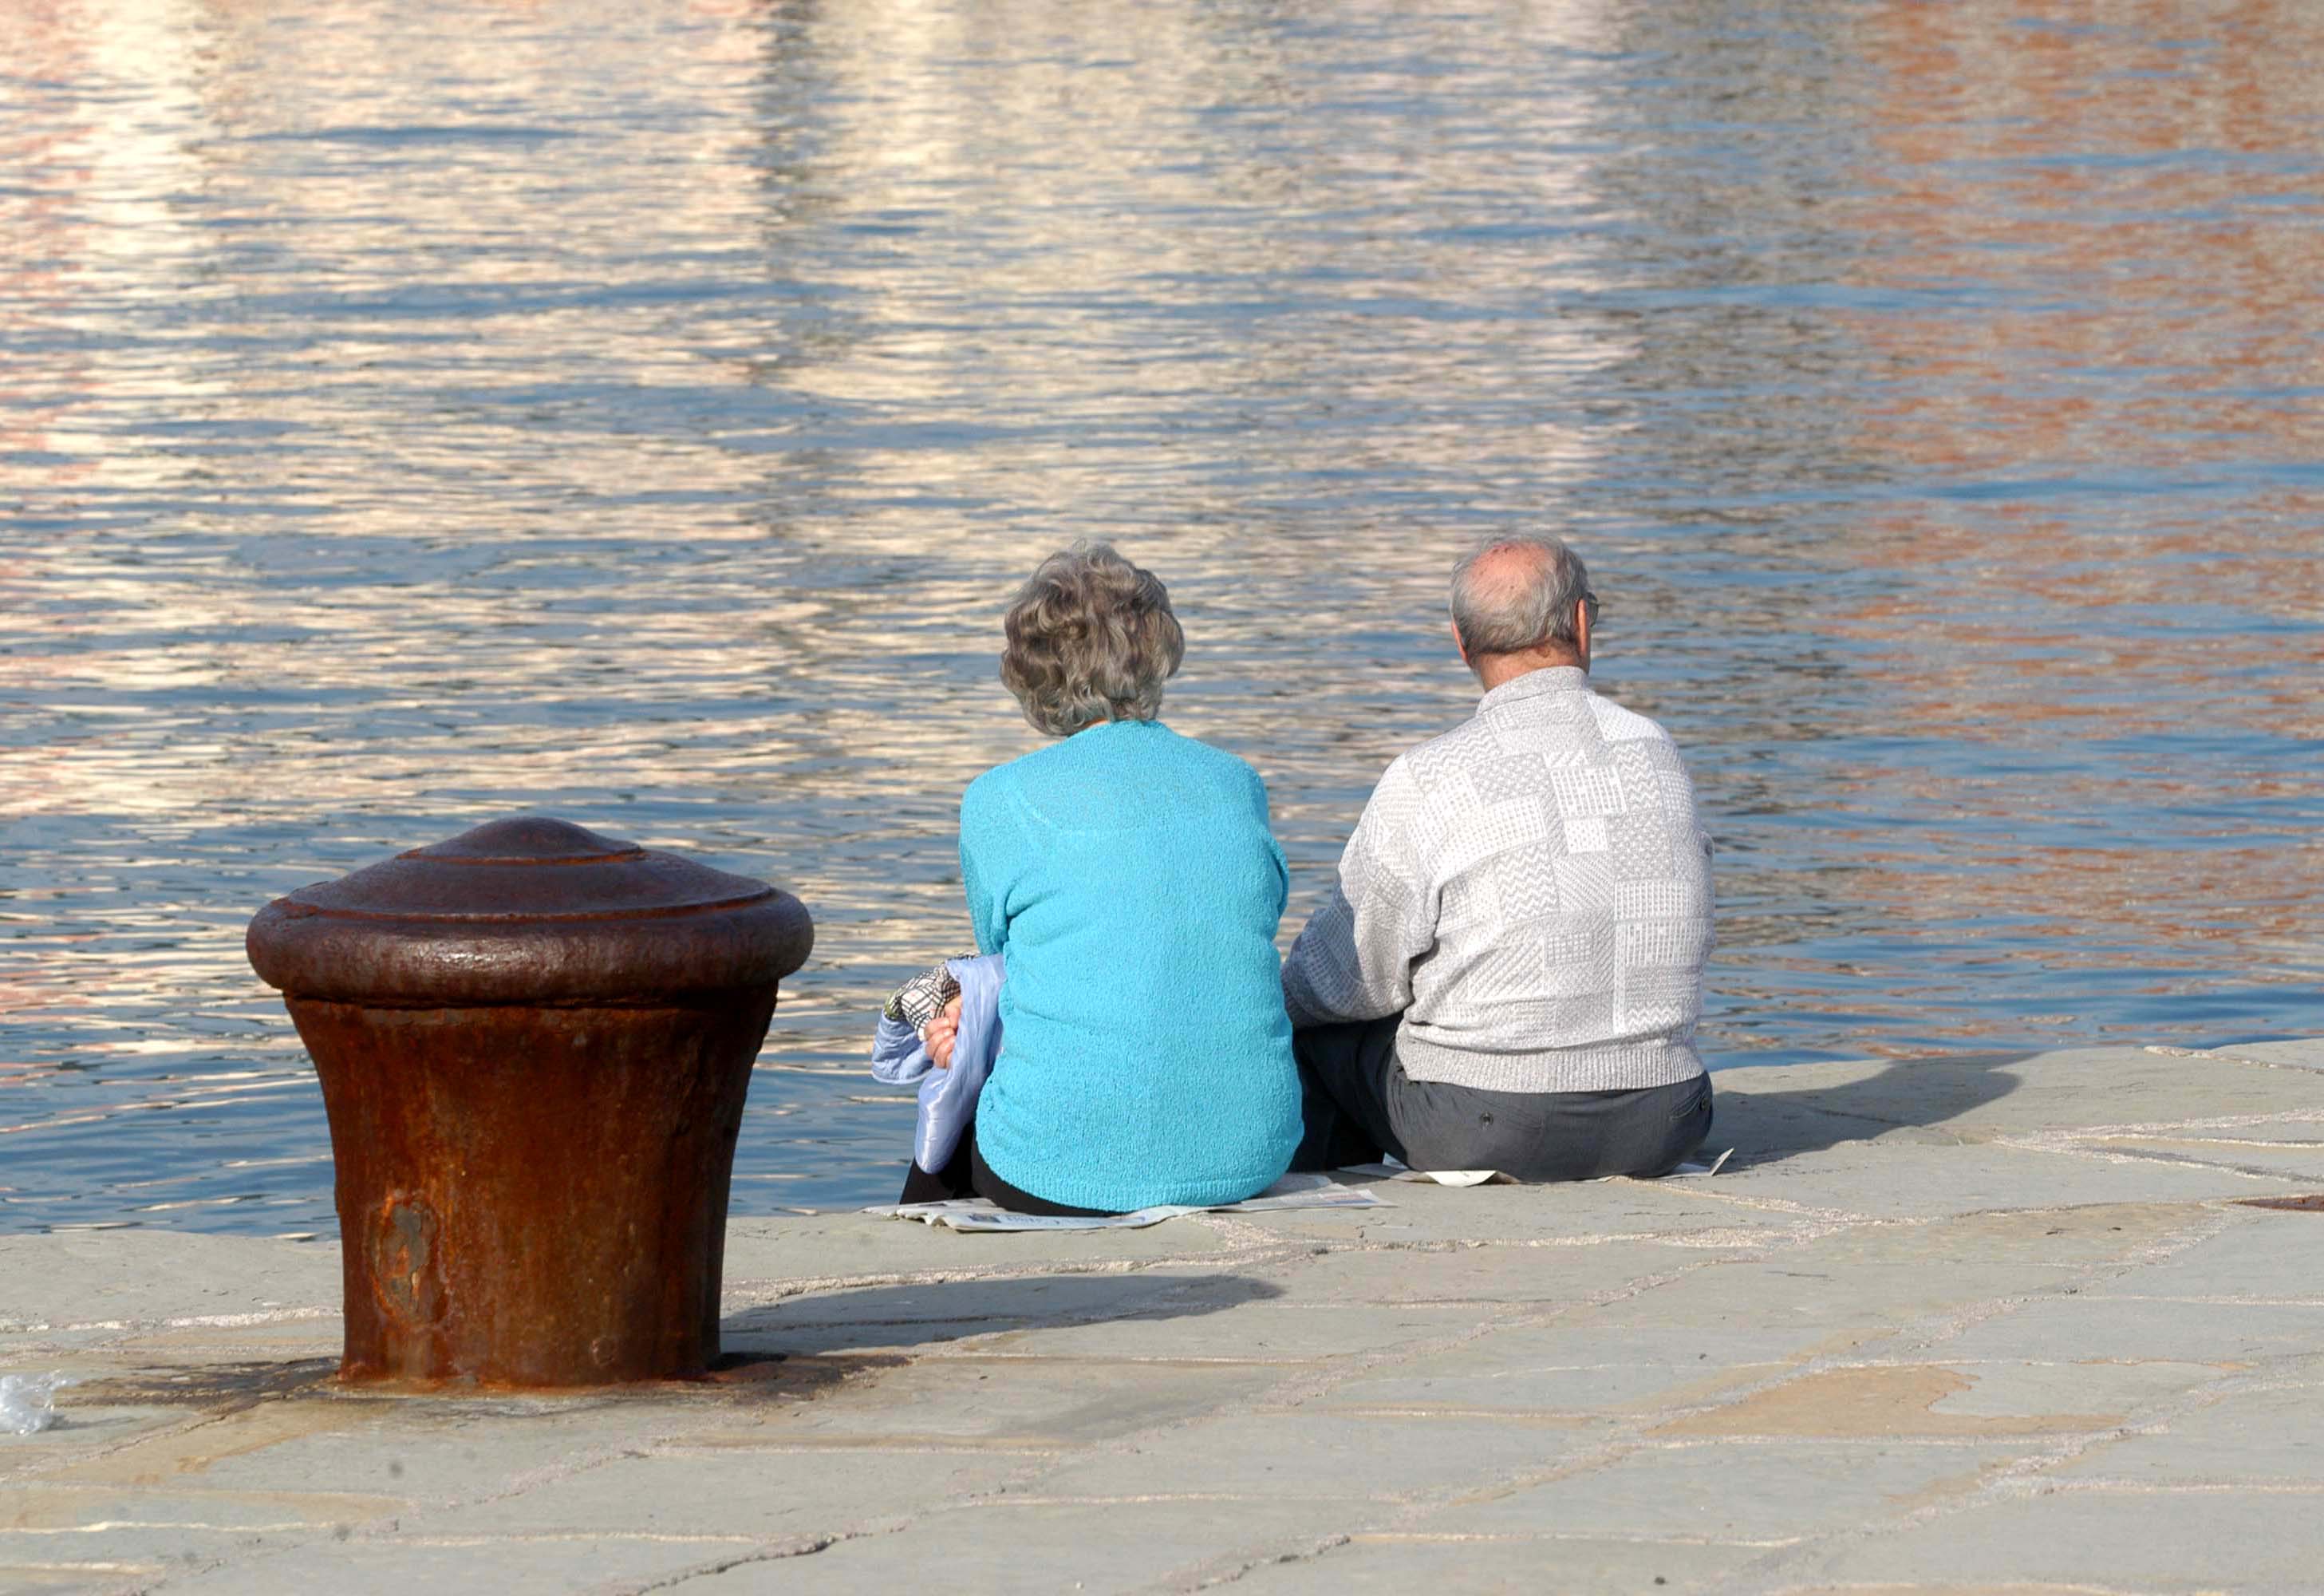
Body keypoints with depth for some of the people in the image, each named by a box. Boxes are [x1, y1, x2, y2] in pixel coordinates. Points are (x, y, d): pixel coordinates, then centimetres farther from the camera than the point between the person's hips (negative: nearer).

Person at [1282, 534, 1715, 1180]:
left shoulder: (1425, 782, -13)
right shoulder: (1658, 753, 2)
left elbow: (1354, 982, -6)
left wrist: (1284, 996, 19)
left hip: (1482, 1134, -5)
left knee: (1312, 1023, 21)